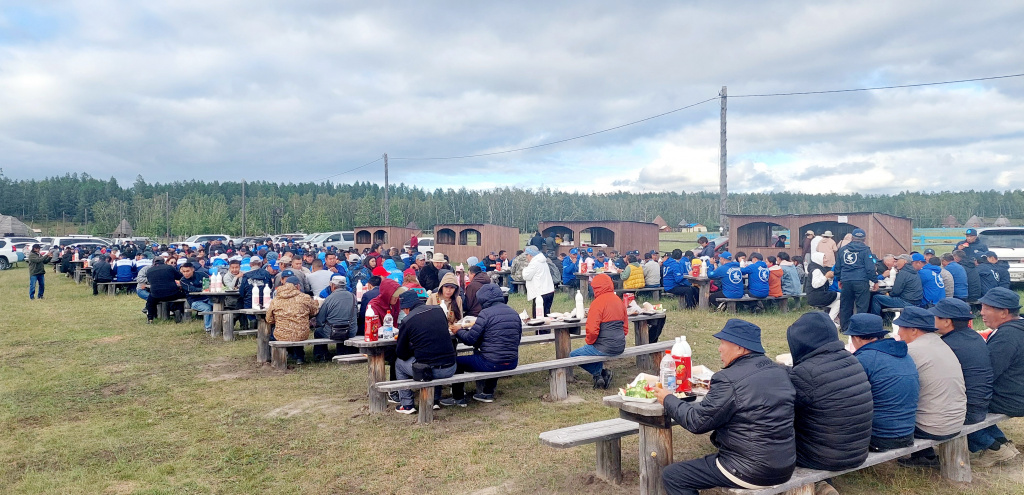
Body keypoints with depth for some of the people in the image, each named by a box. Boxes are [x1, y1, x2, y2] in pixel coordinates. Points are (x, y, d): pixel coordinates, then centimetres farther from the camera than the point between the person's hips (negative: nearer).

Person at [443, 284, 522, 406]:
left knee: (457, 361, 10)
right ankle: (488, 393, 41)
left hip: (492, 364, -7)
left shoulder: (486, 314, -14)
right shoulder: (514, 313, 7)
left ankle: (458, 398, 21)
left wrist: (458, 331, 9)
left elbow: (470, 339, -12)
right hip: (512, 363, 7)